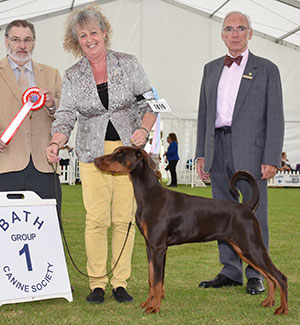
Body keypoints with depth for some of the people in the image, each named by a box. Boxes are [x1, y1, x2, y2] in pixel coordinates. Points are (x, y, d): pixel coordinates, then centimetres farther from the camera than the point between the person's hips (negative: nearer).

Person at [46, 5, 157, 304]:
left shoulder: (128, 64, 4)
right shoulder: (72, 76, 7)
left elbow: (148, 103, 5)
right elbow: (66, 116, 3)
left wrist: (143, 129, -13)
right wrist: (56, 143, -16)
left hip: (128, 149, 0)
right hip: (92, 153, 0)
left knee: (125, 218, -1)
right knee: (96, 219, -6)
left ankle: (120, 282, 8)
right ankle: (97, 283, 5)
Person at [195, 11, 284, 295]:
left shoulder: (266, 69, 4)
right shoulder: (211, 69, 16)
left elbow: (275, 117, -2)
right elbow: (204, 113, 16)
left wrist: (271, 159, -11)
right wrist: (201, 153, 8)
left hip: (250, 149, -4)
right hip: (218, 147, 4)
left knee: (255, 213, -1)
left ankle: (256, 275, 8)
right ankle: (230, 271, 17)